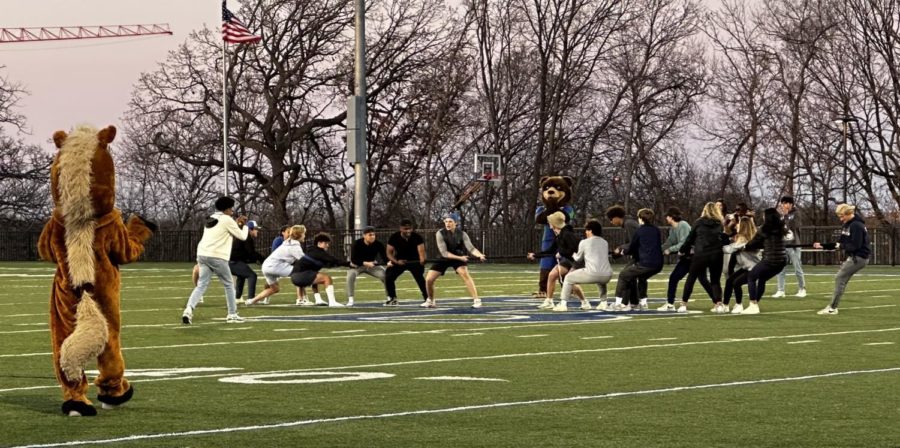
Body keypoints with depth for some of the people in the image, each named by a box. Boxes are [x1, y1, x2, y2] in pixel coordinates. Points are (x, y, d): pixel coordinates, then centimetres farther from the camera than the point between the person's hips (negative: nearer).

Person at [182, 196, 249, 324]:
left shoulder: (211, 219, 21)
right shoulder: (227, 220, -3)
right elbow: (242, 236, 3)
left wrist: (236, 224, 31)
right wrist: (244, 226, 22)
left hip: (202, 255, 6)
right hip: (217, 256, -6)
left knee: (201, 285, 2)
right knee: (229, 285, 10)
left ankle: (189, 309, -21)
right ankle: (232, 315, 13)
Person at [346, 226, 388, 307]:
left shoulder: (378, 244, -18)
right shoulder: (357, 244, -24)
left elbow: (385, 258, -20)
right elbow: (353, 260, -29)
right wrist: (365, 263, -44)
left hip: (372, 265, 3)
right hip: (357, 265, -3)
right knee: (351, 276, -32)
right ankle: (350, 300, -24)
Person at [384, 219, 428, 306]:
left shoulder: (417, 237, -21)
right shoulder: (394, 238, -16)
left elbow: (421, 251, -31)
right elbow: (389, 253, -13)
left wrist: (422, 260, -54)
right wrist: (396, 261, -32)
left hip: (415, 261, -2)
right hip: (399, 260, 2)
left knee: (420, 277, -23)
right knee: (388, 277, -12)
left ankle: (426, 298, -8)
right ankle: (392, 299, 7)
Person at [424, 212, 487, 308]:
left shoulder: (462, 234, -16)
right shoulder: (440, 234, -21)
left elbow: (471, 248, -26)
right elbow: (444, 253, -26)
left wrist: (480, 255, -47)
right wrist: (460, 257, -36)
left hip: (459, 258, -1)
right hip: (444, 259, 1)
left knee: (465, 274, -29)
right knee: (429, 279, -7)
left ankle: (476, 300, -28)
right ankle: (430, 301, 22)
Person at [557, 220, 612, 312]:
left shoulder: (584, 242, 7)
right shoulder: (605, 242, 19)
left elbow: (578, 259, 20)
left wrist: (574, 255, 42)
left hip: (592, 274, -5)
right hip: (607, 275, 5)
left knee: (568, 278, 16)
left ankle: (563, 304, 8)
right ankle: (603, 302, 30)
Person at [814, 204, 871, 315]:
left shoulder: (856, 226, -18)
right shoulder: (846, 225, 12)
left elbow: (855, 246, -23)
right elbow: (840, 243, 16)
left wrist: (841, 246, -11)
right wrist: (823, 245, 8)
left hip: (859, 257, -9)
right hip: (853, 257, 9)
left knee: (840, 278, -11)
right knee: (841, 279, 7)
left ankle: (833, 307, -9)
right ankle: (832, 306, 9)